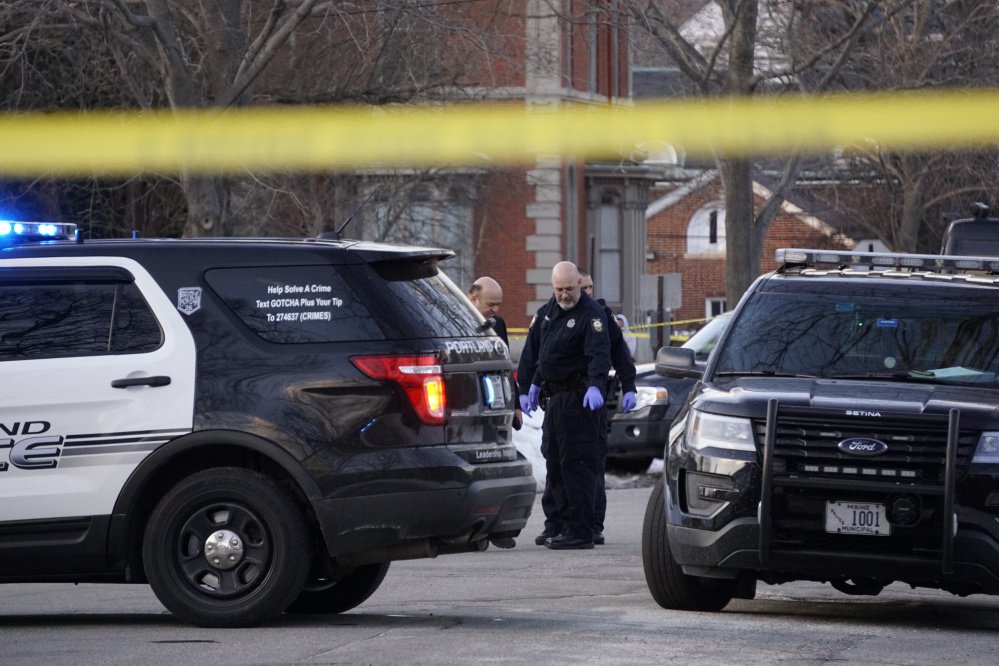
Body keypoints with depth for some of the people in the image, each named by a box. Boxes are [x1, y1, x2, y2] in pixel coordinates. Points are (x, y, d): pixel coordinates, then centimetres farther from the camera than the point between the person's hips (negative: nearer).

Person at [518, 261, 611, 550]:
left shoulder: (592, 314, -11)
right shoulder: (545, 313, 14)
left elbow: (599, 353, -25)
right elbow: (531, 353, 21)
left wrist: (595, 386, -39)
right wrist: (527, 389, 17)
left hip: (578, 398, -9)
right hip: (553, 397, 9)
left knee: (577, 463, -10)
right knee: (554, 460, 12)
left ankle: (579, 531, -11)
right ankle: (557, 525, 20)